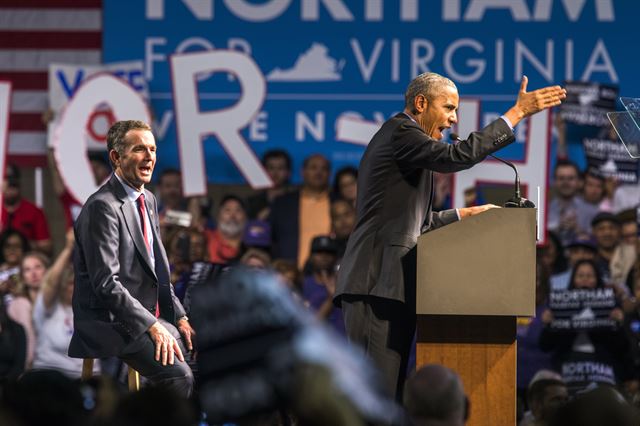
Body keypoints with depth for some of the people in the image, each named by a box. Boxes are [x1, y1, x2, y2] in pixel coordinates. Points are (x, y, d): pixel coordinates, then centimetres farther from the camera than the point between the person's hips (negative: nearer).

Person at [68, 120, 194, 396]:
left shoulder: (149, 200, 14)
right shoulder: (102, 207, -16)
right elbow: (106, 283, -21)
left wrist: (179, 317, 10)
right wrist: (153, 327, -24)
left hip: (153, 316, 9)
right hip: (112, 324, -9)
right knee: (179, 376, -24)